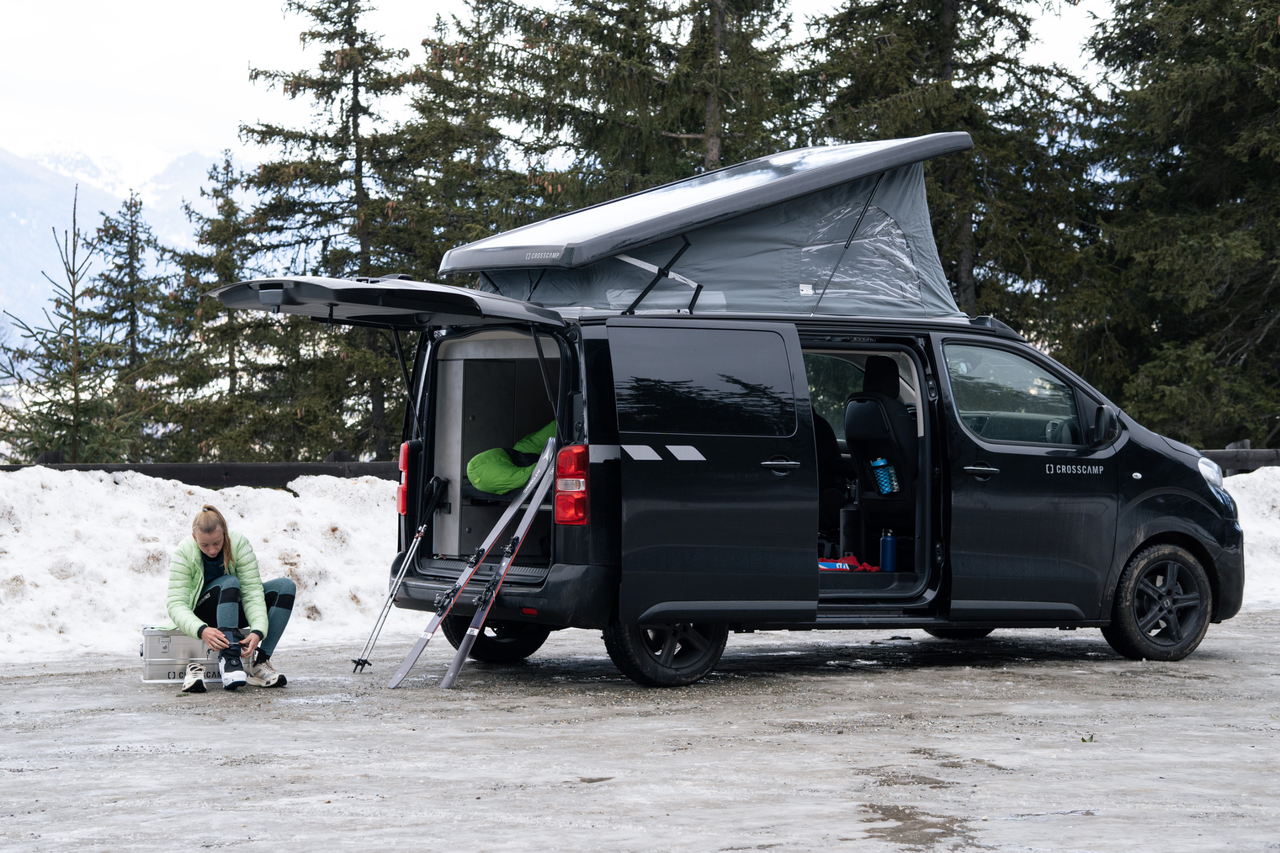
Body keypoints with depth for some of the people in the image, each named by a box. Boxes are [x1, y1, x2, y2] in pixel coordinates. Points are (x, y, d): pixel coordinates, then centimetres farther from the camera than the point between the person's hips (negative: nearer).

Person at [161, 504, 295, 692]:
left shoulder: (239, 545, -18)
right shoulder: (183, 554, -21)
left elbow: (252, 592, -22)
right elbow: (176, 605, -28)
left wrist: (258, 631, -40)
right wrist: (201, 630, -48)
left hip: (235, 611, 4)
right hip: (201, 616, -3)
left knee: (285, 586, -19)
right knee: (230, 582, -33)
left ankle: (259, 662, -29)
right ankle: (230, 659, -48)